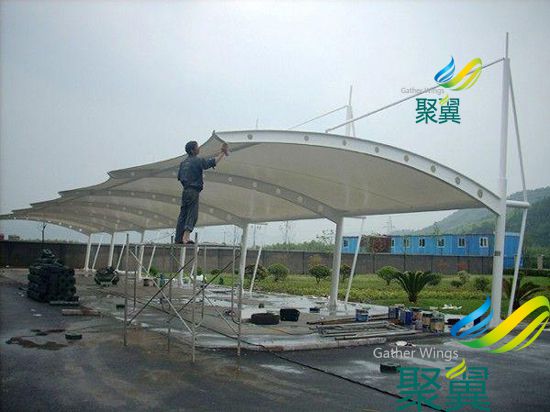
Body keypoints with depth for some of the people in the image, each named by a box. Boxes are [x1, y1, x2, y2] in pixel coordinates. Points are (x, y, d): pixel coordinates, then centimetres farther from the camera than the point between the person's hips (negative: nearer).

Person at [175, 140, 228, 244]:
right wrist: (222, 153, -3)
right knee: (192, 215, -6)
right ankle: (185, 237, -14)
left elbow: (179, 177, 17)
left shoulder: (184, 162, 14)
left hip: (185, 191, 7)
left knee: (183, 214, 9)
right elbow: (213, 162, -11)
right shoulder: (197, 160, -8)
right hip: (193, 191, -7)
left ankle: (178, 238, 11)